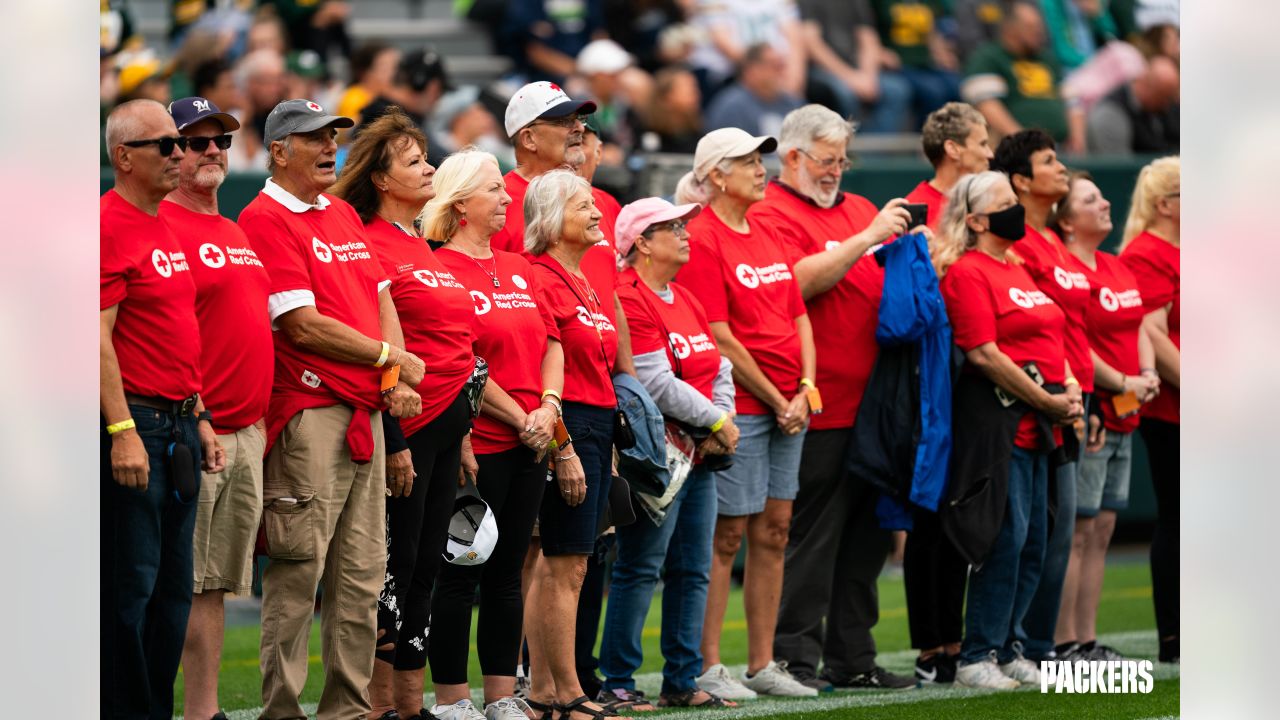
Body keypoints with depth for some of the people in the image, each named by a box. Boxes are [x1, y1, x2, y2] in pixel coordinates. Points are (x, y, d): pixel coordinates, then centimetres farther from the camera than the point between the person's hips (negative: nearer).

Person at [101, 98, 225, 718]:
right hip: (135, 424, -10)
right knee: (131, 585, -7)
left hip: (179, 426, 10)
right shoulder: (109, 226, -12)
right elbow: (98, 337, -17)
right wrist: (122, 430, -22)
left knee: (172, 588, 11)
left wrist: (200, 420, 20)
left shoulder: (163, 230, 17)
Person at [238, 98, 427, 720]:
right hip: (308, 413, -8)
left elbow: (381, 299, 19)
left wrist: (398, 381, 2)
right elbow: (302, 325, -14)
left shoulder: (344, 215, 19)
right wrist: (391, 357, -5)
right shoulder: (266, 220, -7)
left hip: (365, 411, 8)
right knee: (299, 570, -8)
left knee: (362, 574, 9)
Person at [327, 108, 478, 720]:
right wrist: (392, 442, -18)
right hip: (406, 424, -9)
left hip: (445, 423, 9)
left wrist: (462, 435, 20)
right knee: (397, 561, -5)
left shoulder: (422, 249, 18)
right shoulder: (370, 246, -11)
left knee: (425, 564, 10)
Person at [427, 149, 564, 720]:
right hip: (476, 445, -8)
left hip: (529, 444, 8)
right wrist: (519, 419, -12)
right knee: (460, 574, -2)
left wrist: (547, 407, -2)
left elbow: (551, 343, 15)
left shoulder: (517, 269, 16)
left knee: (507, 574, 11)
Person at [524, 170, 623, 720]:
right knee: (568, 565, -6)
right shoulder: (540, 280, -11)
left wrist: (609, 446, 18)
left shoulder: (596, 285, 17)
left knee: (555, 565, 10)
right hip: (567, 427, -9)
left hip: (599, 424, 9)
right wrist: (562, 449, -19)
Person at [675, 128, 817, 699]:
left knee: (772, 531, 9)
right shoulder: (702, 240, -10)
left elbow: (799, 316, 15)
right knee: (728, 533, -5)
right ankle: (707, 668, -1)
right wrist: (774, 399, -10)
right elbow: (719, 336, -15)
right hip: (739, 407, -8)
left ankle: (762, 664, 14)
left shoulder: (765, 236, 15)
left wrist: (804, 391, 1)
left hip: (788, 403, 8)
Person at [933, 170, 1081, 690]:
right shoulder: (968, 272, -9)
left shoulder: (1016, 271, 19)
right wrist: (1047, 402, -13)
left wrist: (1069, 387, 4)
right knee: (1006, 536, -10)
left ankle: (1008, 649, 16)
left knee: (1033, 541, 9)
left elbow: (1049, 340, 24)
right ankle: (977, 659, -5)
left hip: (1035, 424, 9)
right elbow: (984, 354, -17)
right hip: (997, 418, -9)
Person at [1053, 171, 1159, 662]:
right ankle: (1063, 643, -4)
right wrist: (1121, 382, -15)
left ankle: (1087, 640, 13)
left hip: (1122, 418, 9)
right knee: (1077, 530, -7)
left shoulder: (1117, 268, 17)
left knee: (1102, 529, 9)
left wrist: (1148, 374, 0)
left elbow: (1139, 330, 19)